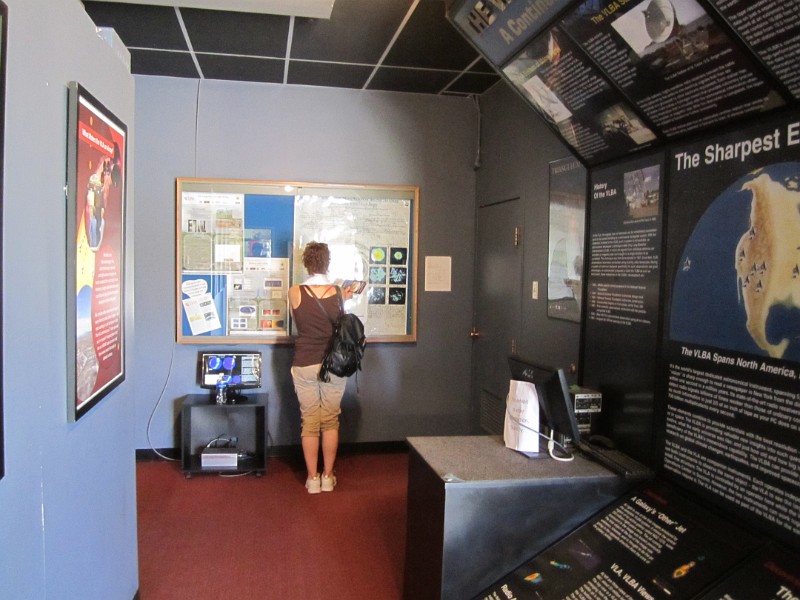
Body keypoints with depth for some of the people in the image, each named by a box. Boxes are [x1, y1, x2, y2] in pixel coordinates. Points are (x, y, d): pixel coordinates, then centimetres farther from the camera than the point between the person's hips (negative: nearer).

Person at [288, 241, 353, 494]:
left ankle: (312, 478, 17)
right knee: (330, 421, 13)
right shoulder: (339, 293, -8)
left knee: (309, 421, 10)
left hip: (304, 365, 0)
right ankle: (328, 476, 20)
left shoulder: (295, 292, -8)